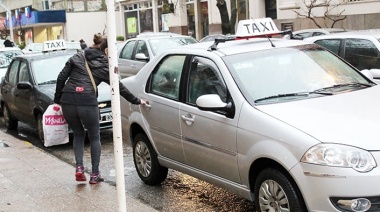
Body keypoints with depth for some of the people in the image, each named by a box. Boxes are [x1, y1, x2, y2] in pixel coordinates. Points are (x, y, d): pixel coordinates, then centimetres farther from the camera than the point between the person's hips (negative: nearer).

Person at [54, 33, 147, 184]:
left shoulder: (77, 58, 15)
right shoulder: (104, 66, 7)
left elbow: (61, 78, 9)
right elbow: (119, 87, 9)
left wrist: (57, 100, 15)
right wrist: (137, 101, 18)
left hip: (67, 102, 3)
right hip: (87, 103, -3)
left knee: (78, 134, 24)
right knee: (94, 137, 16)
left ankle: (79, 168, 8)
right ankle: (95, 174, 16)